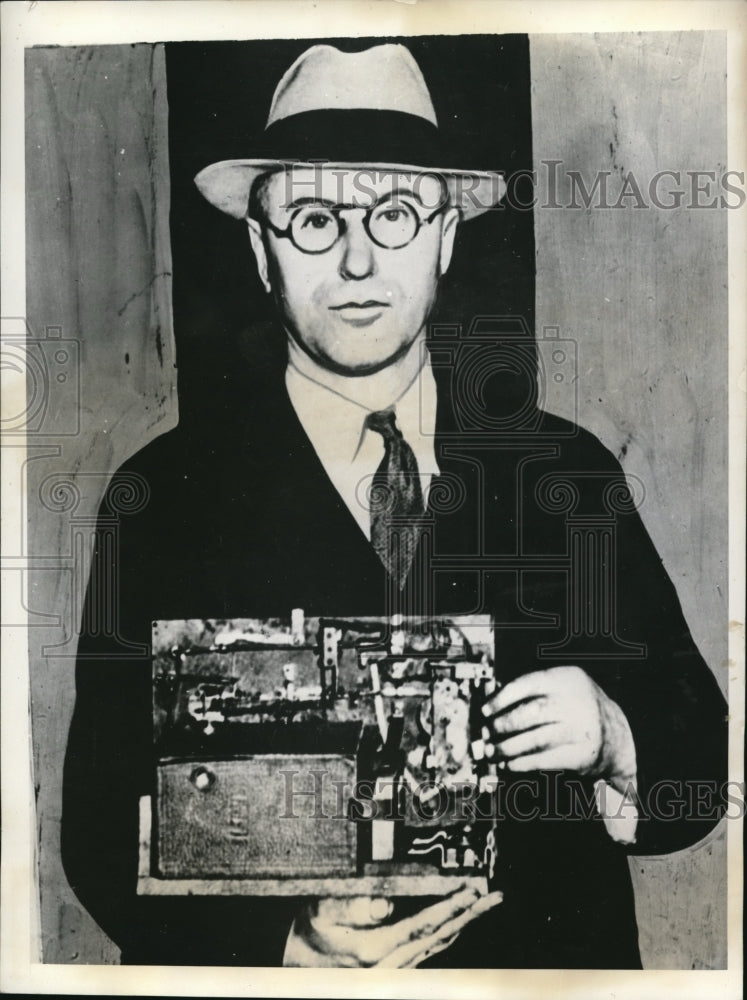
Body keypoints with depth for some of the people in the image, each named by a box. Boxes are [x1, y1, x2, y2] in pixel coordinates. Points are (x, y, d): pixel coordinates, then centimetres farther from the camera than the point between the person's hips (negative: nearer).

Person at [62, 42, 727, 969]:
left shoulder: (571, 471, -1)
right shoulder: (171, 495, -6)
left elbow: (703, 773, 3)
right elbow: (106, 822, -5)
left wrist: (613, 741, -15)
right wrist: (288, 945, -17)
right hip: (272, 970, 0)